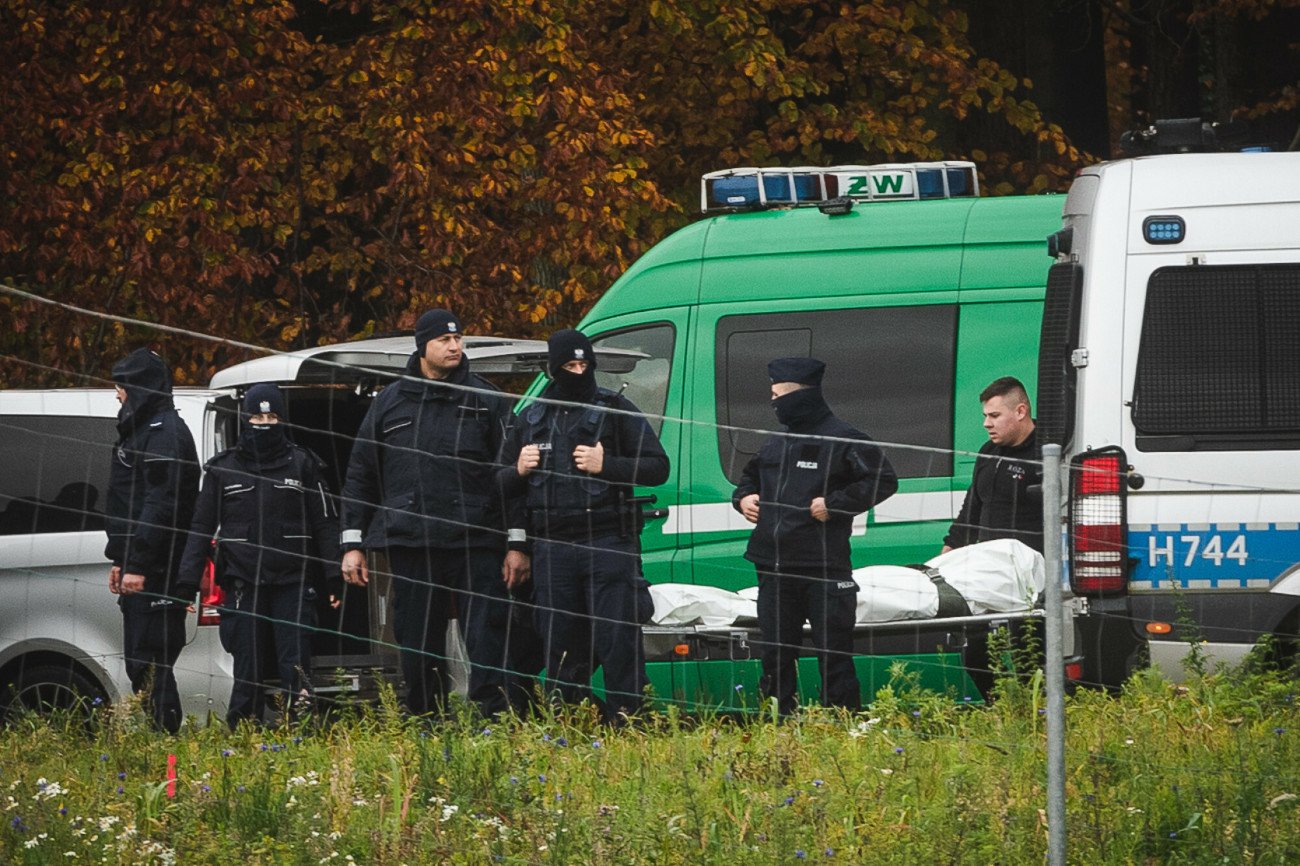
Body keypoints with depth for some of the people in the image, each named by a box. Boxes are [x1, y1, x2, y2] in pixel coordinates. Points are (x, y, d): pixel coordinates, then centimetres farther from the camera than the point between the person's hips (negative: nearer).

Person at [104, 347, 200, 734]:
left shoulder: (165, 433, -13)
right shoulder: (138, 430, 20)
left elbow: (161, 505, -21)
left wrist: (138, 564, -24)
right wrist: (119, 559, 22)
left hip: (156, 573, -11)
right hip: (139, 569, 11)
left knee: (151, 662, -12)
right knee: (139, 663, 11)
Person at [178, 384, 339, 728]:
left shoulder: (302, 464, 8)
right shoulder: (222, 469, 11)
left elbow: (325, 525, 8)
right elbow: (202, 527, 13)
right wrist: (187, 582, 4)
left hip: (293, 583, -1)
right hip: (244, 586, 1)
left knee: (296, 667, -9)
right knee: (247, 672, 0)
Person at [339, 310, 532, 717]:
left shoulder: (486, 401, 7)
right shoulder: (390, 404, 12)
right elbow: (359, 477, 15)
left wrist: (517, 545, -3)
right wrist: (353, 544, 8)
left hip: (476, 545, -2)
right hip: (411, 546, 2)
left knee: (490, 642, -9)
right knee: (419, 650, 5)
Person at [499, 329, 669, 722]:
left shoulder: (616, 410, 5)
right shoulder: (532, 419, 17)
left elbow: (657, 467, 1)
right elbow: (504, 484, 26)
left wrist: (605, 465, -11)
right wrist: (519, 471, 3)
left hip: (609, 544, -4)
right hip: (552, 549, 4)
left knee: (618, 638, -9)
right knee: (560, 645, 6)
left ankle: (625, 716, -8)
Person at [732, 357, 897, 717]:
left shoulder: (842, 439, -5)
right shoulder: (776, 443, 17)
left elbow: (883, 480, -9)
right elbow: (751, 476, 35)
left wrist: (834, 504, -15)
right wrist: (743, 497, 13)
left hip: (824, 569, -7)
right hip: (775, 569, 7)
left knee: (833, 655, -3)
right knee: (775, 656, 9)